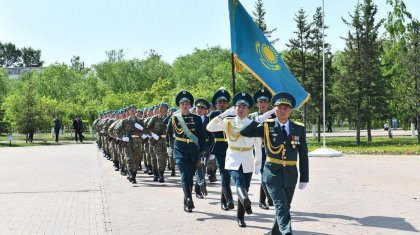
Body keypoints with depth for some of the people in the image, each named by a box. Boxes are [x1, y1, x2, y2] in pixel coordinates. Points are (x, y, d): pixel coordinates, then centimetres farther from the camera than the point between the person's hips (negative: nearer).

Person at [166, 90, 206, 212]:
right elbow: (169, 133, 16)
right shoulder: (174, 118, 1)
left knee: (190, 176, 9)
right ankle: (189, 199, -25)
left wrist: (202, 151, 0)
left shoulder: (196, 118, 3)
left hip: (193, 150, 2)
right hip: (180, 150, -2)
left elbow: (201, 136, 4)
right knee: (185, 175, -16)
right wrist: (168, 146, 23)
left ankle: (187, 202, 22)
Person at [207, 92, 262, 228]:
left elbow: (258, 147, 4)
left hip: (248, 162, 2)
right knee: (240, 184, -26)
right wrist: (224, 114, -15)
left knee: (245, 188, 7)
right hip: (233, 161, -2)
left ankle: (240, 217, 21)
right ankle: (246, 202, -52)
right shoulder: (228, 122, -1)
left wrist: (258, 165, 4)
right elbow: (210, 128, -13)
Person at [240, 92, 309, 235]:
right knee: (281, 207, -13)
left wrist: (304, 179, 3)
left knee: (284, 208, 15)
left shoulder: (299, 129, 3)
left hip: (291, 175, 3)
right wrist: (260, 119, -19)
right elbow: (244, 132, -10)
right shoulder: (267, 126, -2)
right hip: (273, 174, -3)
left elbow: (303, 156, 5)